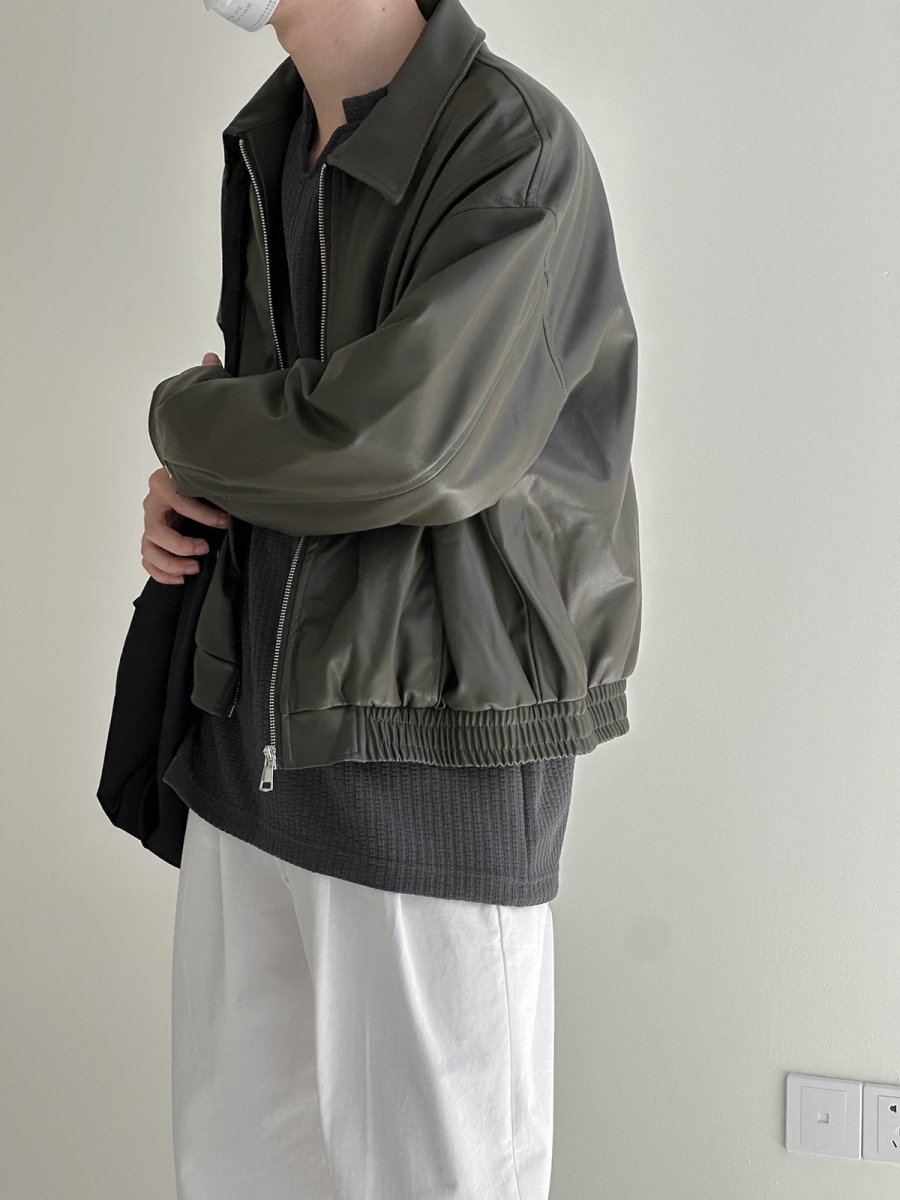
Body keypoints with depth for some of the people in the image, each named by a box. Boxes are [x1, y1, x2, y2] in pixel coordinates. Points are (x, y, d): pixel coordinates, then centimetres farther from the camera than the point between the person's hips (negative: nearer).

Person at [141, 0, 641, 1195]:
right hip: (260, 735, 7)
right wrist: (190, 483, 2)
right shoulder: (268, 145, 9)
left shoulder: (519, 147, -16)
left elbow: (389, 449, -27)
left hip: (439, 757, -7)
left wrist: (183, 419, -7)